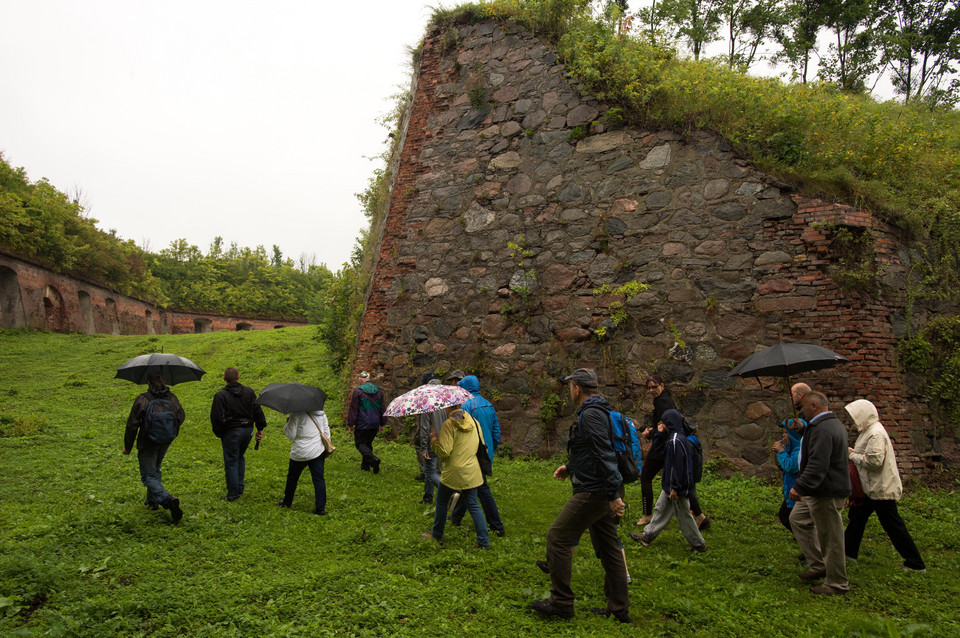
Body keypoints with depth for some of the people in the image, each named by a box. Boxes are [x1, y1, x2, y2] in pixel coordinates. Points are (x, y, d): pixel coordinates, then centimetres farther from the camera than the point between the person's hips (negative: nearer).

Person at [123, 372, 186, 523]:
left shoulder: (142, 399, -16)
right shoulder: (172, 398, -2)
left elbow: (132, 425, -13)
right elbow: (181, 417, 10)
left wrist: (128, 447, -2)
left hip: (147, 443, -5)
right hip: (165, 442, 5)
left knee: (148, 476, -1)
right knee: (155, 470, 25)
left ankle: (169, 500, -23)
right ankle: (152, 501, 34)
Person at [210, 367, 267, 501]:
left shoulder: (220, 395, -10)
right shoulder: (249, 392, 3)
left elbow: (217, 418, -13)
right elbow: (258, 412, 4)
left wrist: (219, 434, -1)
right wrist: (260, 429, 11)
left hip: (231, 433, -5)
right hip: (247, 430, 5)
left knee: (231, 462, 3)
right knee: (240, 458, 23)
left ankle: (233, 494, 9)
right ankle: (240, 487, 27)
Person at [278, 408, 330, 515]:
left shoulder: (296, 415, -15)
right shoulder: (321, 414, 4)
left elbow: (291, 435, -12)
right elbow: (326, 431, 11)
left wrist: (287, 424, 5)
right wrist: (327, 446, 21)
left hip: (300, 453, -3)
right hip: (318, 452, 3)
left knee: (292, 477, 18)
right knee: (319, 479, 2)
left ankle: (287, 502, 35)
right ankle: (320, 507, -1)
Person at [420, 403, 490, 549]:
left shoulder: (449, 424, -16)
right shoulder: (474, 422, 4)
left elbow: (443, 451, -19)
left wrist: (434, 439, -3)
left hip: (453, 473, -6)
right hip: (472, 472, 6)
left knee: (441, 501, 16)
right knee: (473, 505, 11)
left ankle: (437, 534, 30)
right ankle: (483, 541, 6)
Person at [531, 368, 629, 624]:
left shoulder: (590, 414, -17)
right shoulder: (598, 411, 16)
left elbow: (604, 455, -25)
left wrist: (613, 495, -26)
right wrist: (570, 467, 24)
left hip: (593, 493, -11)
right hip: (601, 493, 11)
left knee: (557, 537, -4)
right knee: (608, 548, 14)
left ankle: (561, 602, 4)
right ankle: (619, 608, 21)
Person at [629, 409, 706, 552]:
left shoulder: (676, 441, -23)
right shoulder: (671, 438, 8)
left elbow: (678, 465, -25)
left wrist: (675, 488, -22)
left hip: (678, 487, -10)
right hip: (670, 485, 10)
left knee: (684, 516, 2)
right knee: (661, 510, 16)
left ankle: (698, 544, 15)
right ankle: (647, 537, 25)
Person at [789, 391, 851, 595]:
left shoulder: (822, 430, -23)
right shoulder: (833, 423, 13)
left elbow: (817, 465, -31)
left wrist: (800, 487, -34)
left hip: (827, 493, -12)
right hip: (818, 490, 12)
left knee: (829, 536, 0)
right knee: (798, 519, 20)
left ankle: (837, 583, 13)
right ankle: (819, 565, 24)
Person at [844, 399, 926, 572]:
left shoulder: (876, 433, -22)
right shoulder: (868, 430, 11)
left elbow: (874, 461, -28)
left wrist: (852, 455, -16)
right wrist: (853, 453, 0)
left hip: (881, 488, -11)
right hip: (873, 487, 11)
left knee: (893, 526, -2)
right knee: (857, 516, 18)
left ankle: (916, 564, 8)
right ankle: (849, 552, 30)